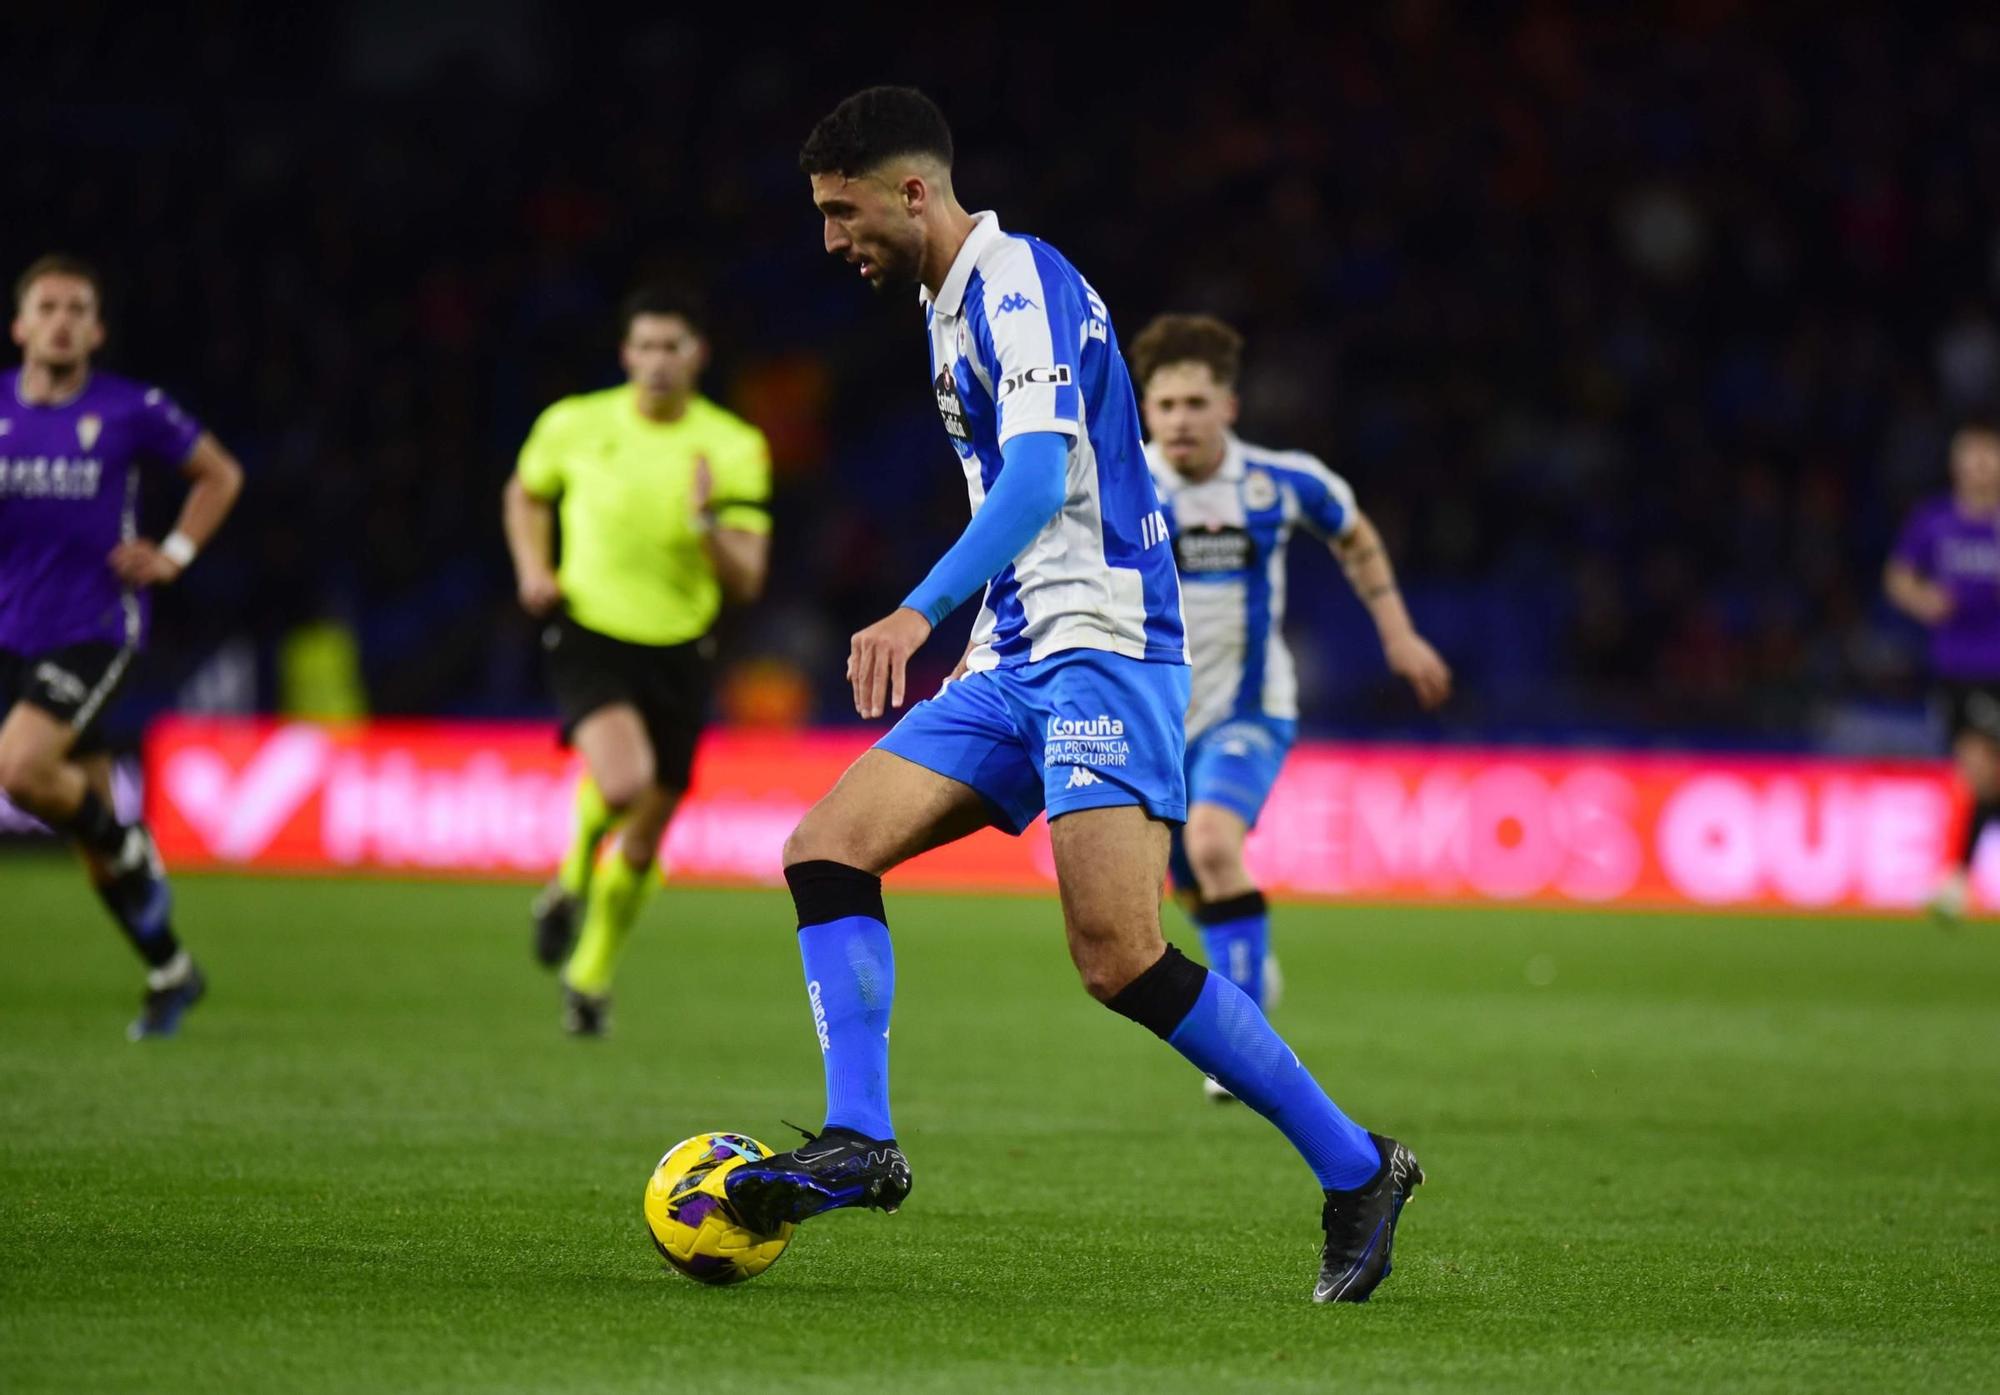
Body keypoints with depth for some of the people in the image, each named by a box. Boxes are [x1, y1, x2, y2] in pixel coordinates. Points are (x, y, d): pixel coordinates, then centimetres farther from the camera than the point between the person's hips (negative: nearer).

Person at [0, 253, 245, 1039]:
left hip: (98, 627, -4)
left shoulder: (131, 411, -4)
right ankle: (170, 974, 23)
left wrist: (175, 554, -2)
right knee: (88, 820, 8)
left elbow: (220, 475, 10)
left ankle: (129, 851, 2)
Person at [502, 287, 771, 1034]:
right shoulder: (575, 425, -3)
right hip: (589, 636, -2)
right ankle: (571, 879, 3)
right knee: (624, 779, -30)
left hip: (677, 655, 2)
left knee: (643, 840, 8)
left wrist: (708, 522, -24)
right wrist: (533, 568, 2)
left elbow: (746, 582, -6)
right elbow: (526, 493, 19)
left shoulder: (734, 449, -4)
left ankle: (591, 977, 33)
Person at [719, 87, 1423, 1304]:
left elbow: (1041, 478, -25)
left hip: (1102, 651, -10)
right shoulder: (952, 304, 19)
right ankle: (859, 1143, -9)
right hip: (1014, 662, 10)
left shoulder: (1021, 280, -11)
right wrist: (974, 641, 32)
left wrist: (921, 611, -35)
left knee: (1120, 959, -18)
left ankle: (1355, 1169, -6)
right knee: (826, 849, -4)